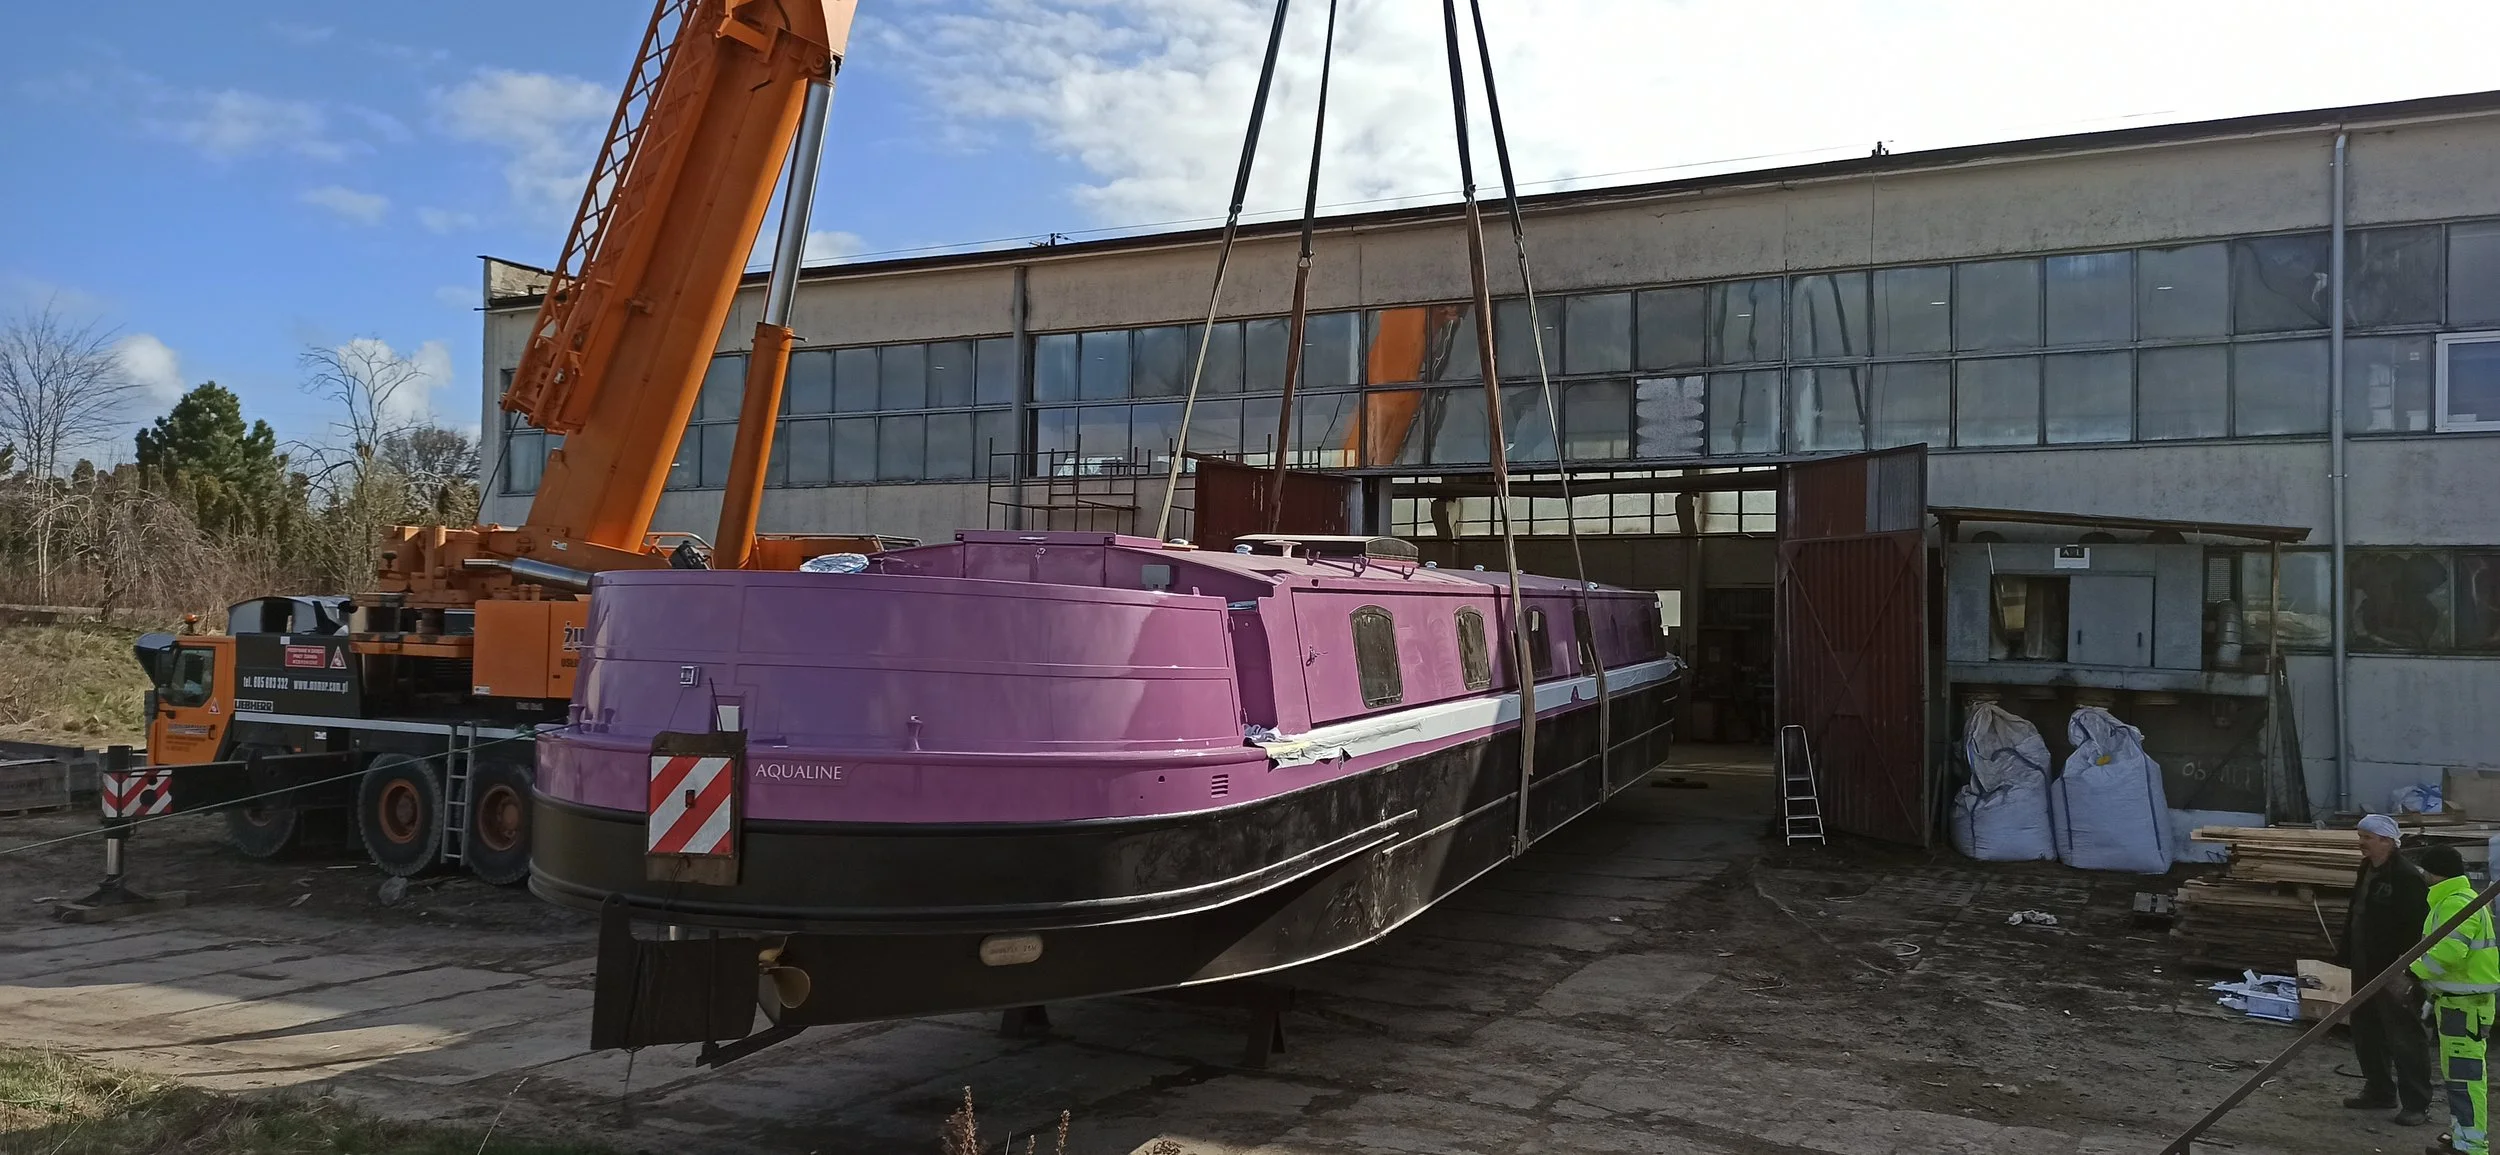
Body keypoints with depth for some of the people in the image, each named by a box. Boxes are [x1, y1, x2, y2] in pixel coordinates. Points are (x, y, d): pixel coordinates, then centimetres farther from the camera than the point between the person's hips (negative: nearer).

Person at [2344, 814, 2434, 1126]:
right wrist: (2347, 957, 19)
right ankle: (2379, 1091, 30)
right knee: (2366, 1034, 17)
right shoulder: (2367, 870, 11)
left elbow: (2417, 929, -21)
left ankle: (2417, 1105, 6)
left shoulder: (2408, 877, -18)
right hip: (2366, 969, 10)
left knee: (2404, 1039, -2)